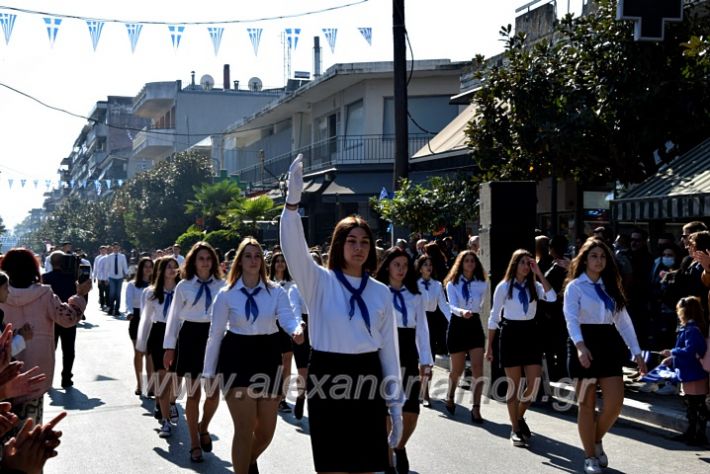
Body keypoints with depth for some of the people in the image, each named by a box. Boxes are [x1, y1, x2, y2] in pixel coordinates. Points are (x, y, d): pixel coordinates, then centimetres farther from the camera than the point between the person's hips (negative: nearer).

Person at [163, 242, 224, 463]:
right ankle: (195, 443, 19)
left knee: (214, 392, 1)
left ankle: (203, 428, 32)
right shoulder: (184, 286, 2)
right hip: (191, 337, -1)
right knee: (193, 393, 5)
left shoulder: (221, 285, 2)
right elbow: (174, 317, 5)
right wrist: (169, 347, 3)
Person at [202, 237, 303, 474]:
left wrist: (297, 330, -40)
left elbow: (287, 318, -16)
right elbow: (215, 334, 1)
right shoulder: (226, 294, -3)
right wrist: (209, 372, 1)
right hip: (237, 357, -2)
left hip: (269, 356, 2)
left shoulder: (276, 292, 0)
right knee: (244, 429, -10)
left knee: (266, 430, 10)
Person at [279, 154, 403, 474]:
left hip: (367, 378, 3)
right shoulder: (319, 282, -1)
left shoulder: (381, 293, 7)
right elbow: (294, 248, -19)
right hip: (327, 376, -2)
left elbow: (389, 348, 10)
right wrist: (293, 199, -35)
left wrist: (395, 404, 8)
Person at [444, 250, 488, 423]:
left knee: (478, 368, -12)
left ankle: (476, 408, -9)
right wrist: (462, 312, -37)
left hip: (475, 325, 1)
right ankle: (450, 397, 37)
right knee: (457, 369, 9)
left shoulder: (482, 284, 2)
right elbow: (452, 305, -19)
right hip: (457, 325, -1)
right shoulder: (452, 284, -4)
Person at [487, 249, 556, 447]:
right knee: (513, 384, 2)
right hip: (511, 334, -3)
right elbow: (494, 317, 1)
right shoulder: (503, 287, -2)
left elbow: (552, 297, -15)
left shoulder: (534, 286, 6)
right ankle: (515, 429, 13)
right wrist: (489, 346, 0)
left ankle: (520, 416, 24)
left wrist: (539, 274, -12)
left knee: (534, 384, -3)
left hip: (531, 334, 3)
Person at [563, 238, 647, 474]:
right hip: (585, 344, -5)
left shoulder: (610, 287, 14)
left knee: (615, 402, -4)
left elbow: (623, 321, 12)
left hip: (608, 343, 5)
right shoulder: (575, 286, -3)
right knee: (587, 403, 2)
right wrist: (580, 346, -35)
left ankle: (597, 440, 23)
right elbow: (571, 318, -18)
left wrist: (636, 352, 5)